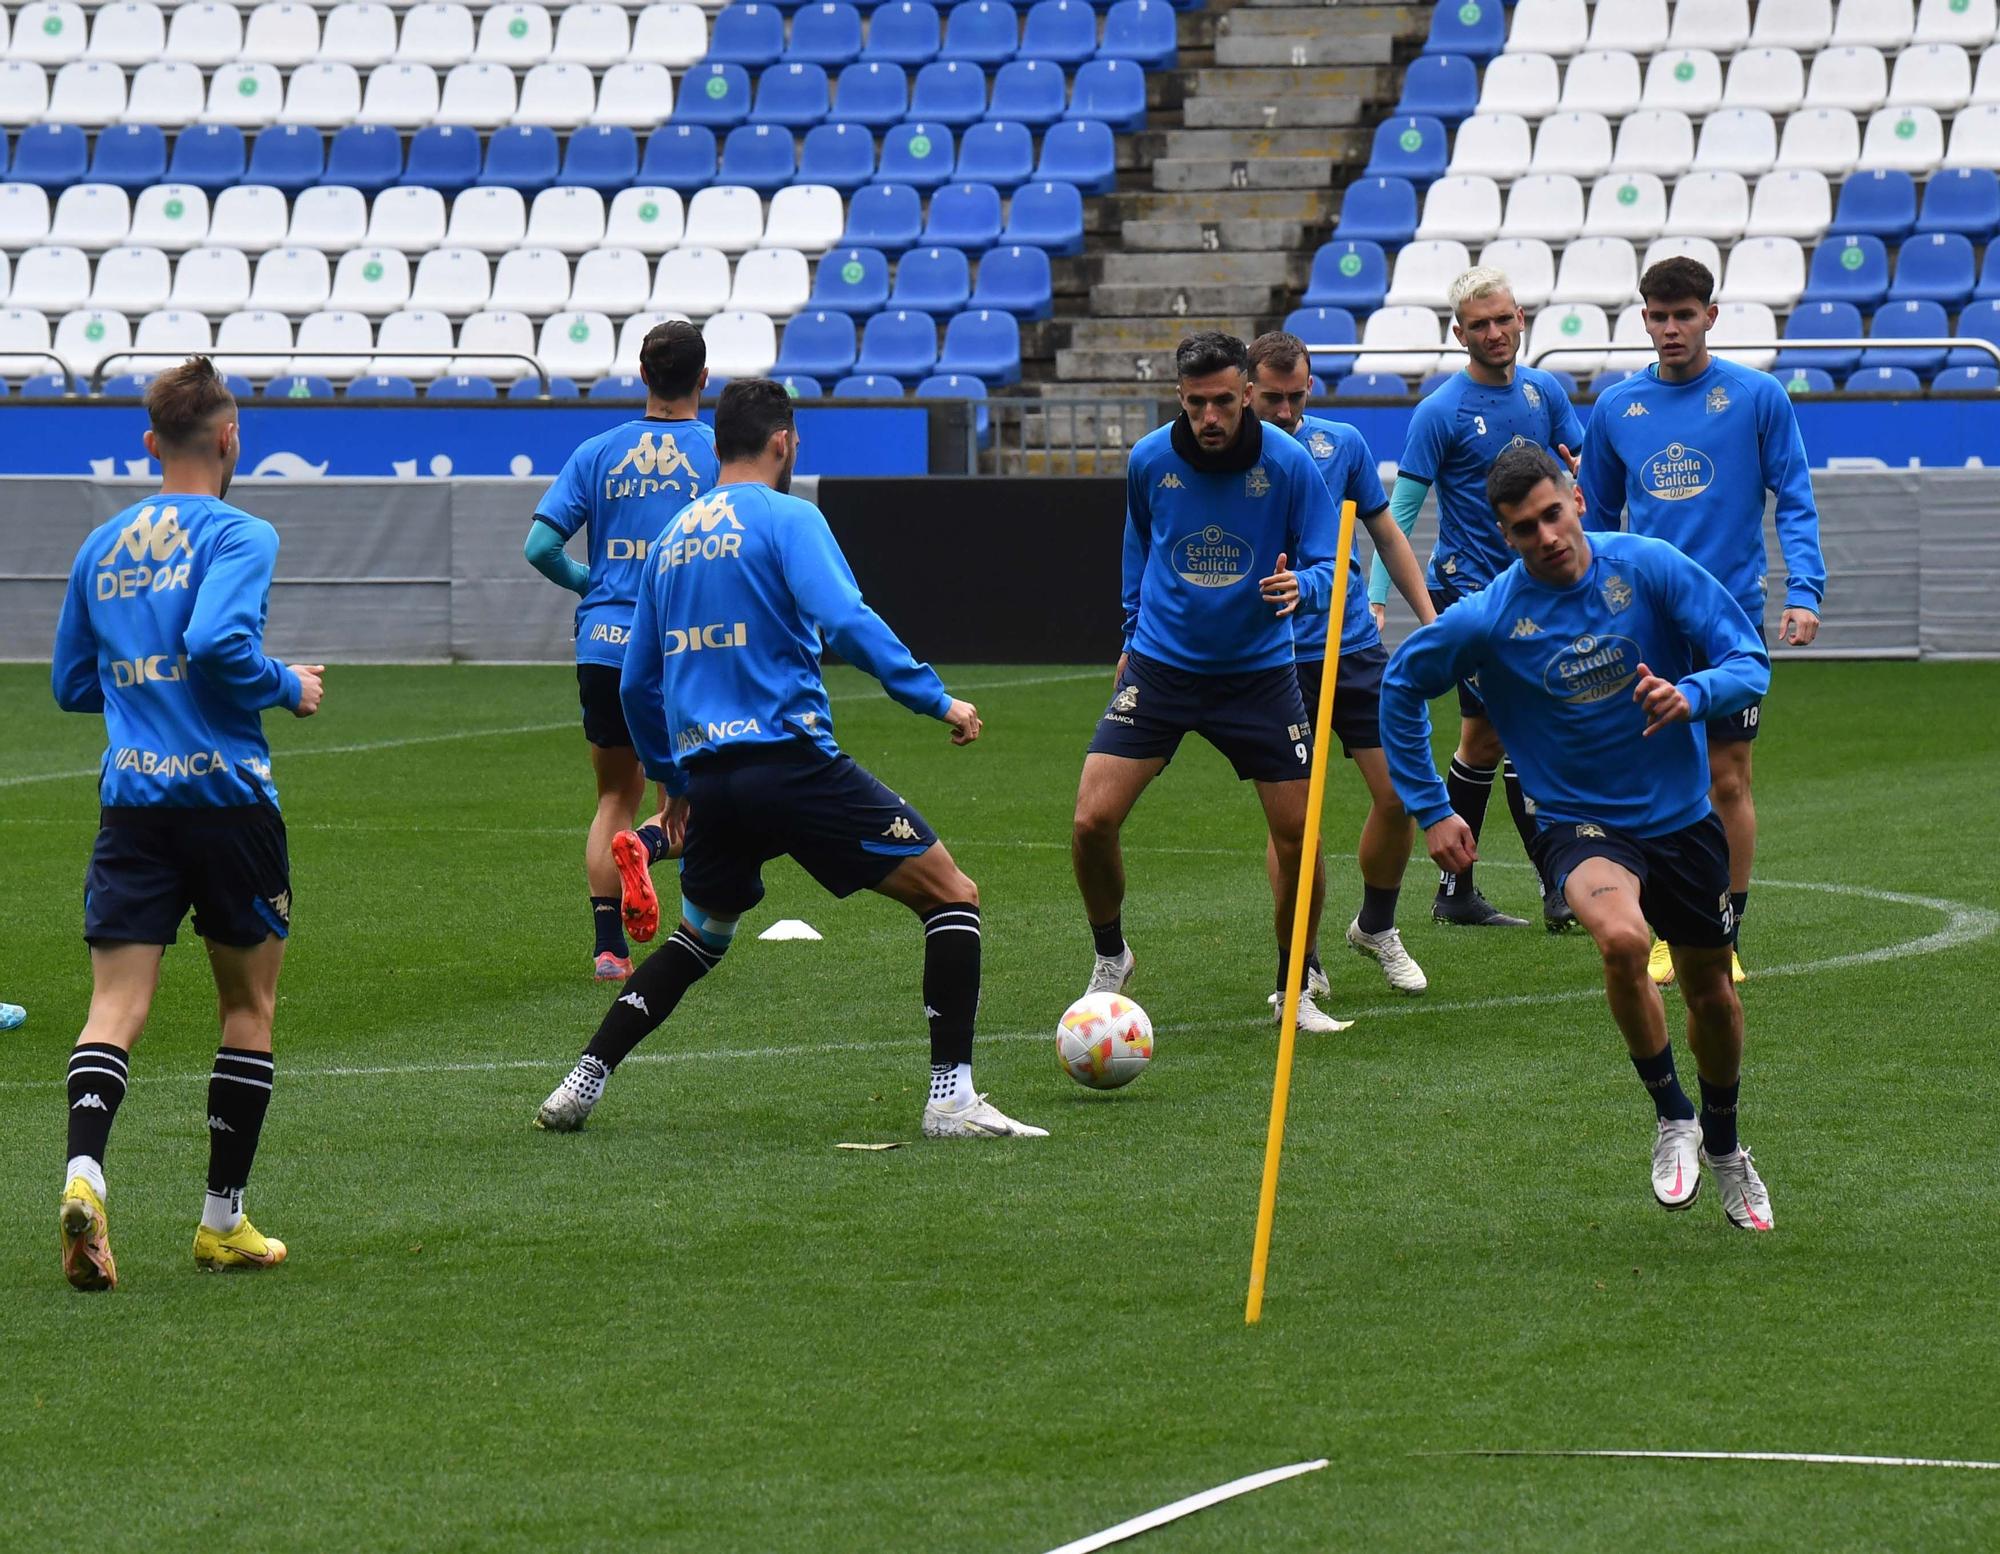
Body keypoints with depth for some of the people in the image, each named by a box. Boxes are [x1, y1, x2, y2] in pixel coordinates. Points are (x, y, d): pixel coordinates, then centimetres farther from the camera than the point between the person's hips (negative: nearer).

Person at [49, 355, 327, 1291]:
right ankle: (223, 1221, 15)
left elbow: (71, 684, 19)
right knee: (249, 1004, 12)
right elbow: (217, 643, -21)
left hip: (131, 796, 4)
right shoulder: (237, 536, -6)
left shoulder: (102, 547, 13)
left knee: (115, 1005, -4)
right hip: (225, 791, -4)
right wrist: (288, 687, -5)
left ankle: (84, 1173, -30)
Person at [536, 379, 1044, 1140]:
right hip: (789, 757, -7)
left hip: (710, 778, 7)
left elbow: (637, 685, 22)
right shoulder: (785, 519, -3)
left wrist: (671, 779, 32)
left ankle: (580, 1084, 19)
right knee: (951, 895, -1)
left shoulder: (670, 540, 17)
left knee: (698, 936, 29)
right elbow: (846, 622, -17)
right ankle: (952, 1097, -11)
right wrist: (936, 699, -13)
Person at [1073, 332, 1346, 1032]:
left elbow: (1329, 566, -10)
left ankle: (1294, 987, 17)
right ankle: (1109, 959, 14)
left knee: (1298, 835, -5)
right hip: (1160, 666, 1)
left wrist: (1300, 586, -33)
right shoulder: (1149, 460, -6)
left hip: (1258, 671, -1)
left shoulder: (1288, 463, -12)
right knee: (1092, 821, -12)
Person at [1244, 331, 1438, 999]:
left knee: (1399, 795, 0)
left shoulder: (1343, 443, 6)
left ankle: (1376, 928, 25)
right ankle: (1302, 968, 6)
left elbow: (1387, 535, 15)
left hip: (1356, 645, 3)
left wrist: (1431, 619, 10)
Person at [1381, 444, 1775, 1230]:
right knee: (1622, 938, -33)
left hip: (1682, 816, 2)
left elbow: (1749, 662, -10)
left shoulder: (1651, 568, -12)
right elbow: (1401, 686, 3)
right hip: (1580, 825, -2)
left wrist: (1691, 694, -32)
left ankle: (1724, 1149, 43)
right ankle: (1671, 1114, -9)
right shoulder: (1489, 619, -13)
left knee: (1712, 992, 14)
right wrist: (1431, 811, 2)